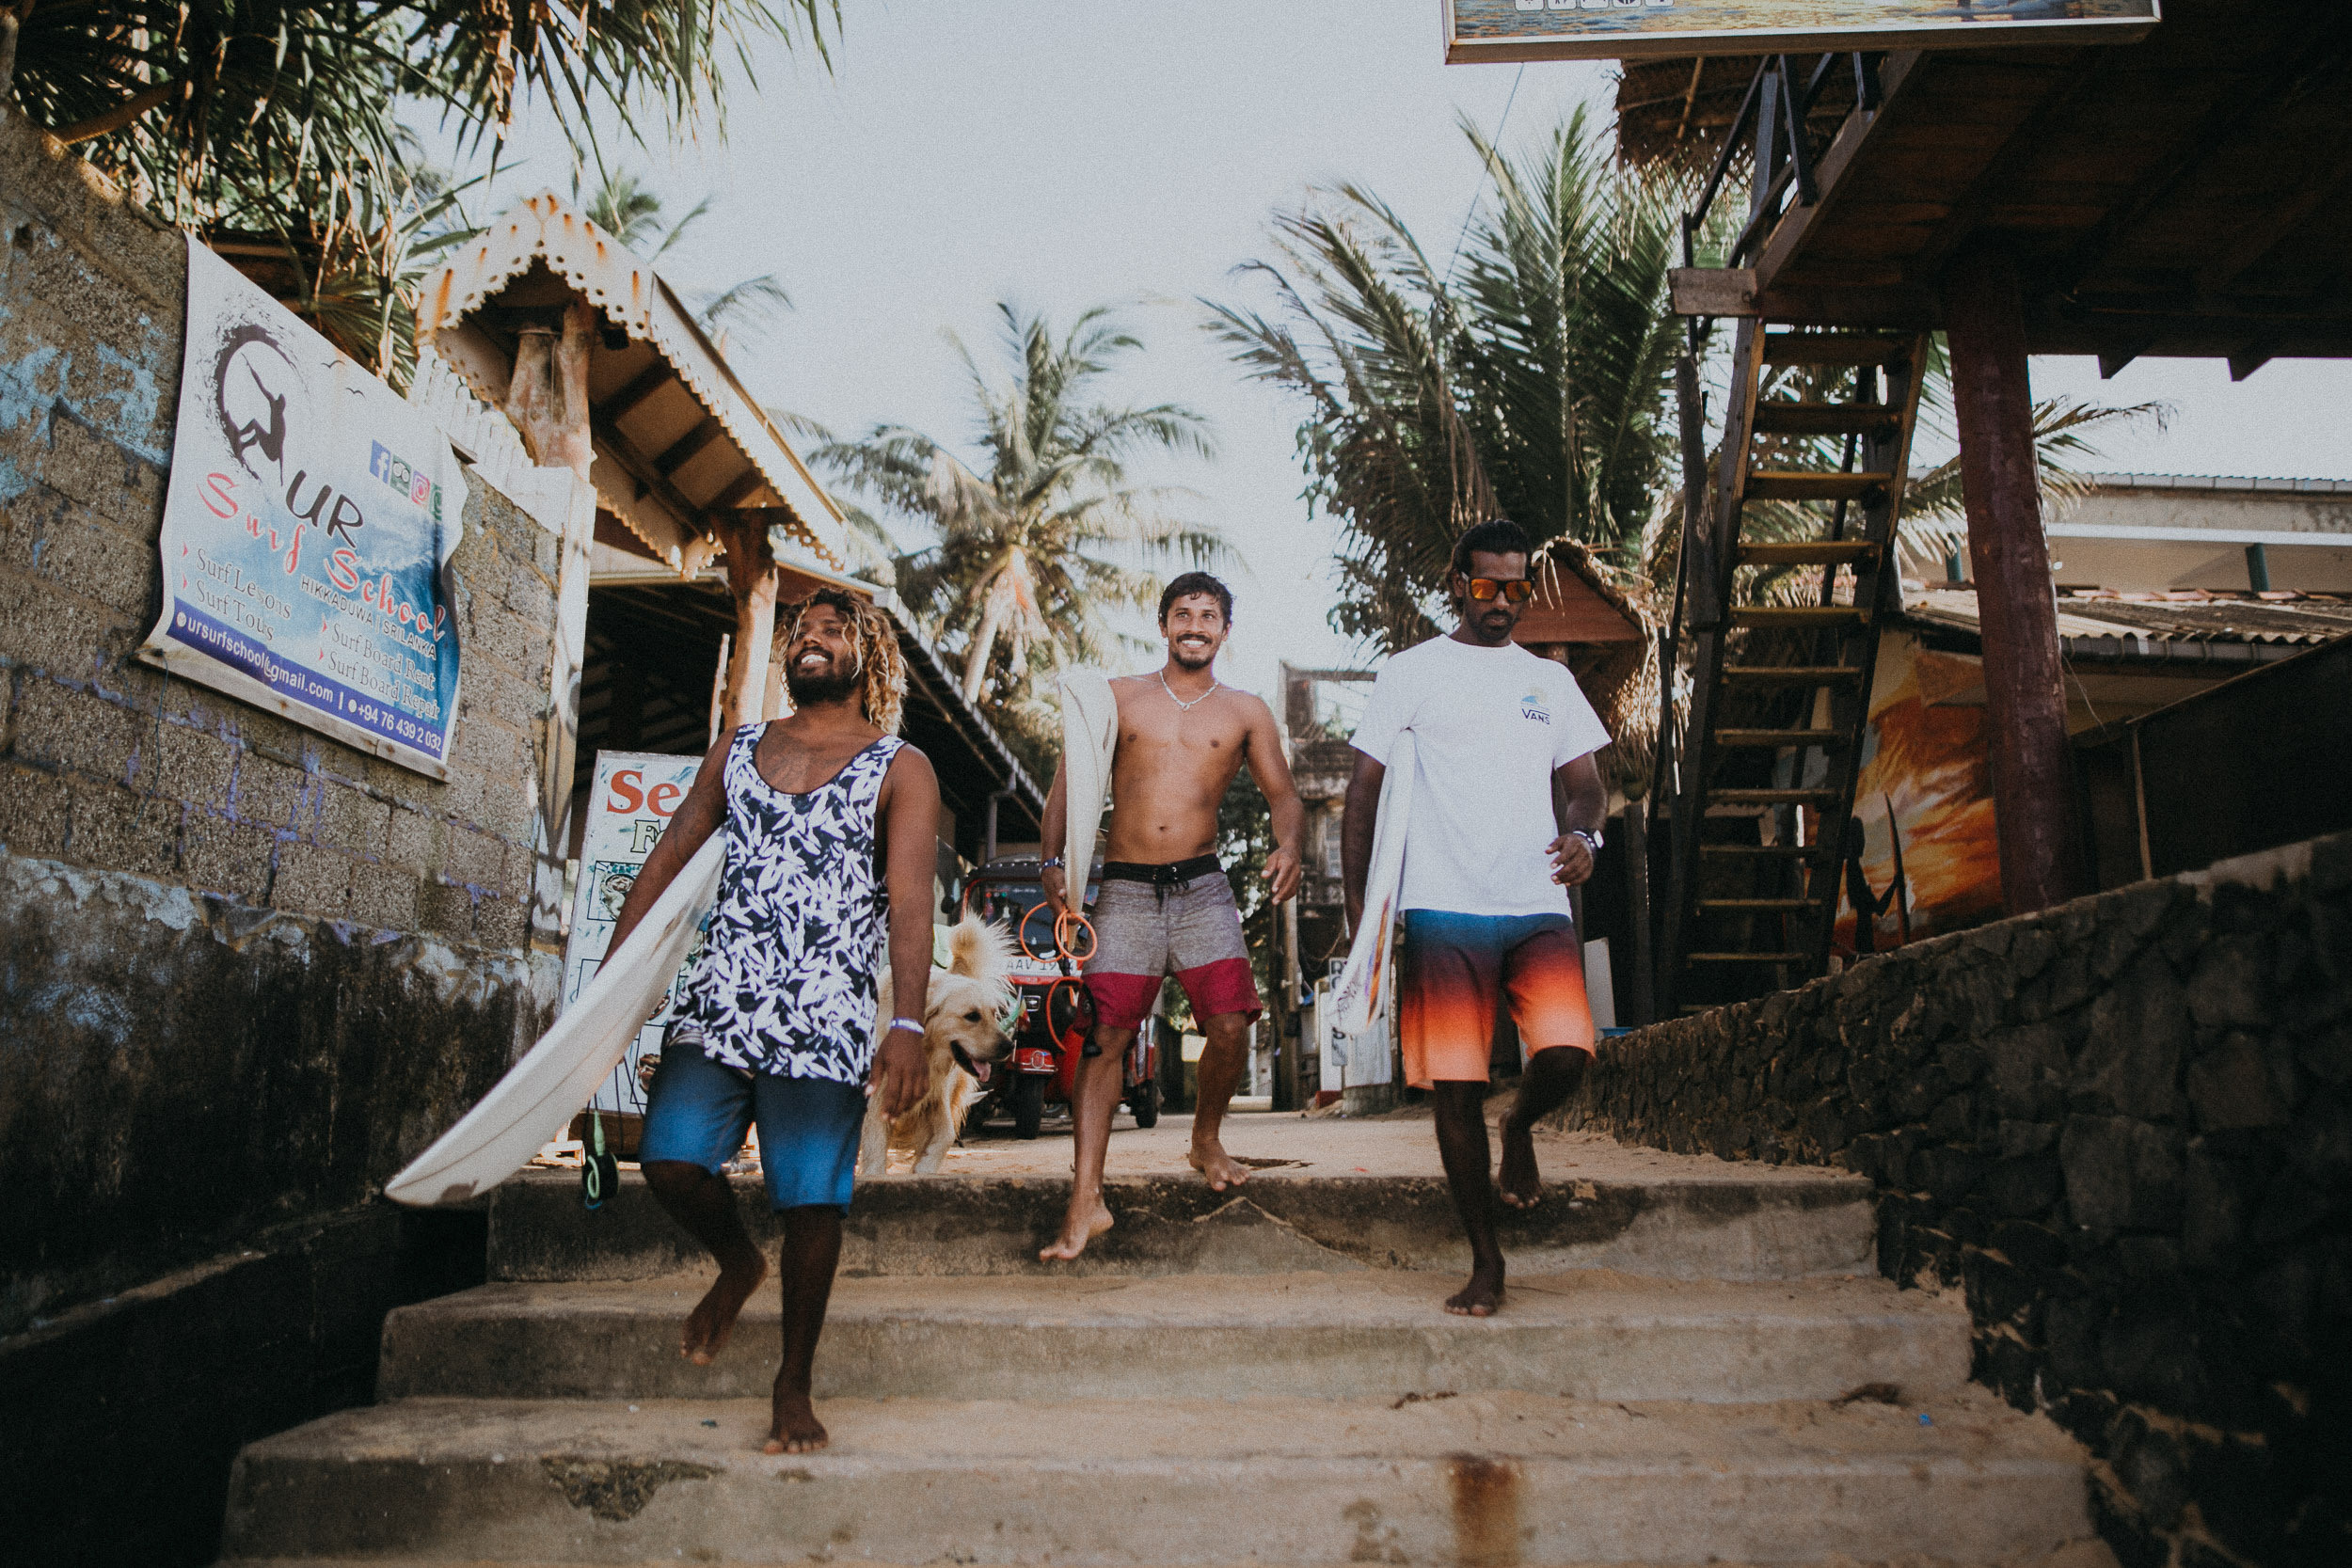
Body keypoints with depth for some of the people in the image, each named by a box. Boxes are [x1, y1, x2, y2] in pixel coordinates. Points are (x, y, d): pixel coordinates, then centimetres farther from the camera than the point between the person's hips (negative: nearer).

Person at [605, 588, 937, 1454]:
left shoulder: (900, 770, 4)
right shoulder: (735, 751, 17)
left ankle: (793, 1384, 17)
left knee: (812, 1200, -3)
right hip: (719, 1000, 3)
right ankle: (737, 1263, 23)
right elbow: (668, 860, 18)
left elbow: (911, 901, -8)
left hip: (826, 1018, -3)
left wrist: (907, 1027, -20)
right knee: (671, 1160, -11)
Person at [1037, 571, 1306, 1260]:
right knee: (1104, 1038, -6)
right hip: (1124, 891, 0)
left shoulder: (1245, 712, 10)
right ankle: (1087, 1199, -3)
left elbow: (1283, 793, 10)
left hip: (1201, 888, 1)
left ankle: (1207, 1140, 20)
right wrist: (1055, 860, -6)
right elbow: (1069, 782, 8)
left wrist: (1289, 844, -12)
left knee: (1231, 1026, -10)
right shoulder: (1118, 698, 9)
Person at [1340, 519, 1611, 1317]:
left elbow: (1584, 781, 16)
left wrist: (1584, 834, -8)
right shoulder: (1412, 672, 7)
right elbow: (1366, 785, 5)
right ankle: (1485, 1260, 14)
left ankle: (1519, 1128, 19)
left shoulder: (1551, 680, 18)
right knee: (1456, 1088, -2)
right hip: (1443, 912, -2)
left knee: (1567, 1056, -17)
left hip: (1539, 910, 2)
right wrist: (1357, 900, -1)